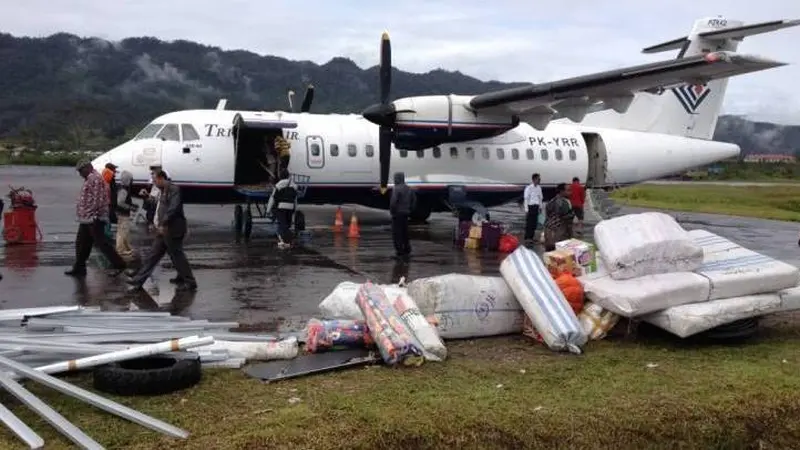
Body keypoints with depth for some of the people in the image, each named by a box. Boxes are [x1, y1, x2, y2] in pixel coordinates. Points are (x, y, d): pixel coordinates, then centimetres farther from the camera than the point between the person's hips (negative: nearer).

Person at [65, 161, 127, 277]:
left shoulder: (95, 178, -14)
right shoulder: (89, 179, 19)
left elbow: (97, 200, -22)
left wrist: (93, 215, -23)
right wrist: (82, 215, 15)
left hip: (94, 219, -10)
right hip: (86, 219, 10)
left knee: (101, 243, -7)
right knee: (81, 243, 12)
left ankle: (118, 264, 0)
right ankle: (79, 268, 19)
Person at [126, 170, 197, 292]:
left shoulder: (174, 189, -14)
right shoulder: (164, 191, 16)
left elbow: (173, 209, -23)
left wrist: (163, 224, -23)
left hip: (172, 230, -9)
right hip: (163, 230, 10)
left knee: (177, 256, -2)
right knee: (153, 255, 11)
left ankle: (190, 282, 9)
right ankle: (138, 281, 15)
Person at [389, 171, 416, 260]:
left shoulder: (396, 189, -15)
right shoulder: (408, 189, 10)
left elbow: (393, 201, -24)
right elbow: (414, 200, 15)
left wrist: (392, 211, -11)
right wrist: (409, 210, 16)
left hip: (397, 214, -8)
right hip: (405, 214, 8)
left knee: (396, 233, -2)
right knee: (404, 233, 17)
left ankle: (400, 253, -5)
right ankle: (407, 251, 20)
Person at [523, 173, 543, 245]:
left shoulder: (539, 188, 8)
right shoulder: (529, 188, -12)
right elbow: (526, 199, -11)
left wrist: (540, 206, 12)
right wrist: (526, 209, -13)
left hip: (536, 207, 6)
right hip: (530, 206, -6)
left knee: (535, 223, 11)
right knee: (529, 223, -3)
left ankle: (532, 237, 22)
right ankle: (527, 238, 4)